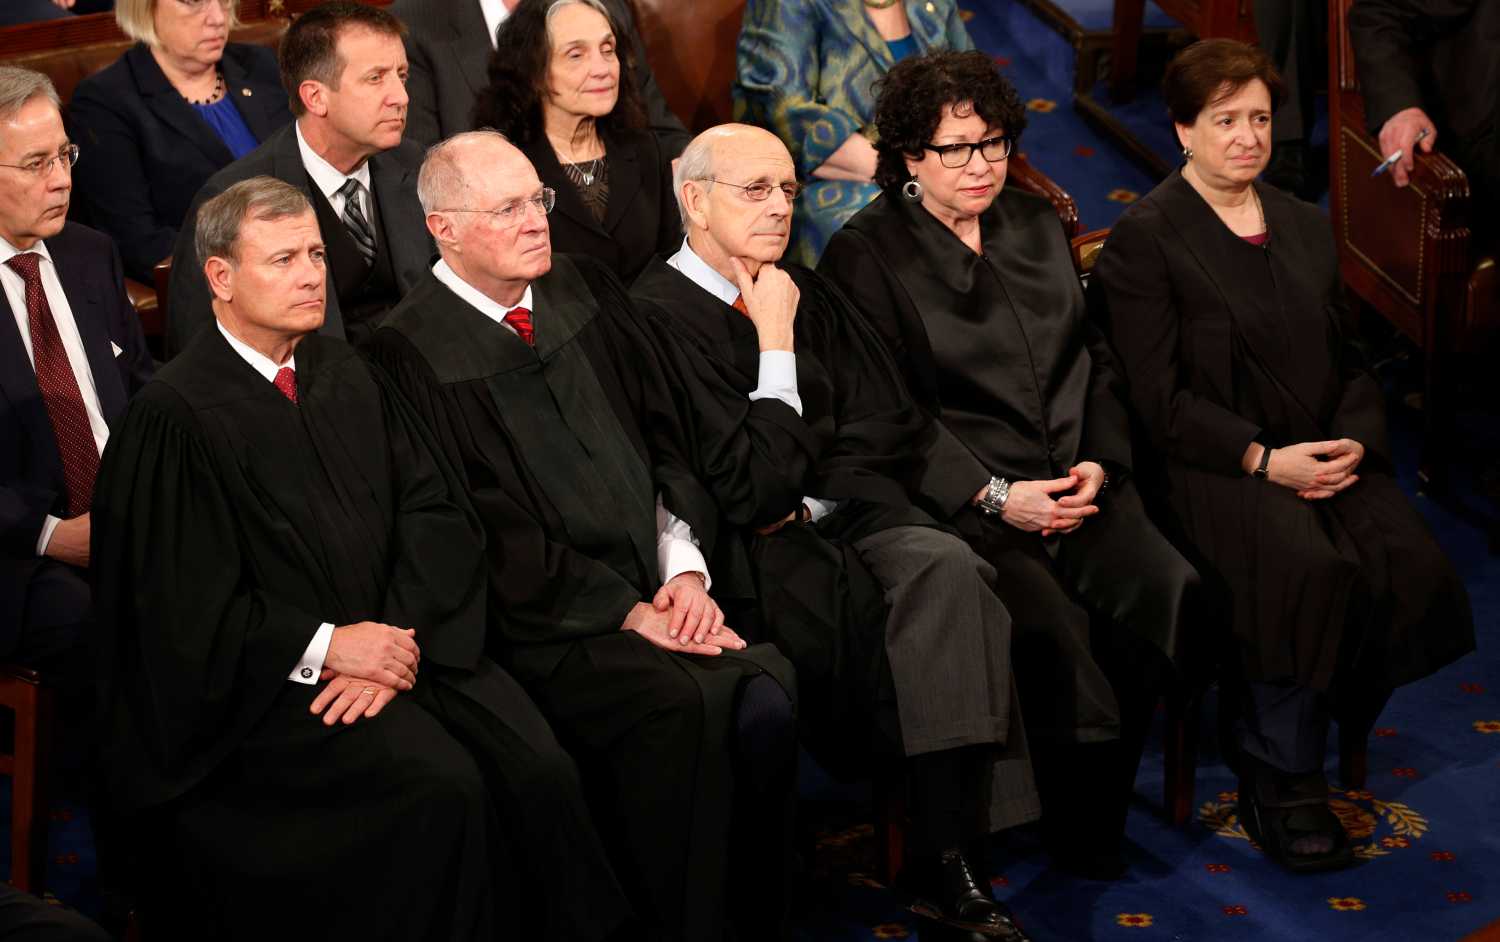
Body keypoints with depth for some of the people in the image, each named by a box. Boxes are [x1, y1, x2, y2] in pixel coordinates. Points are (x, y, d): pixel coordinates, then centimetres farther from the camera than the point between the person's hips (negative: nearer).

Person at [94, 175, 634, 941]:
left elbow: (436, 513, 5)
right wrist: (325, 647, -13)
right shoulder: (175, 417, -8)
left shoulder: (348, 378, 12)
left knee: (539, 768, -17)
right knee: (440, 785, -27)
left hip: (393, 642, 5)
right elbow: (180, 610, -10)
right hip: (268, 678, -5)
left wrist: (396, 644, -10)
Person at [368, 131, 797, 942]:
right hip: (541, 623, -5)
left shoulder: (584, 290, 15)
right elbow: (489, 533, -8)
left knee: (764, 689, -22)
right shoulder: (413, 352, -4)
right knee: (682, 702, -30)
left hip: (653, 589, 5)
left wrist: (684, 566, -2)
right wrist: (625, 610, -12)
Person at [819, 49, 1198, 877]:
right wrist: (997, 497, -13)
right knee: (1047, 620, -32)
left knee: (1163, 586, -24)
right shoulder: (865, 254, 1)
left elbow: (1094, 359, 20)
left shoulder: (1036, 227, 20)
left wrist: (1099, 462, 1)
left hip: (1073, 484, 5)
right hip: (957, 498, -5)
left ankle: (1102, 798, -5)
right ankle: (1073, 829, -9)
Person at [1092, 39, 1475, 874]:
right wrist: (1266, 460, -16)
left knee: (1409, 562, -23)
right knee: (1311, 568, -32)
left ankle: (1333, 719, -3)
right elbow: (1162, 400, -7)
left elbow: (1350, 362, 19)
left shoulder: (1306, 227, 20)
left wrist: (1352, 442, -3)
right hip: (1214, 463, -5)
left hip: (1326, 453, 6)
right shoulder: (1145, 239, 0)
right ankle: (1283, 775, -13)